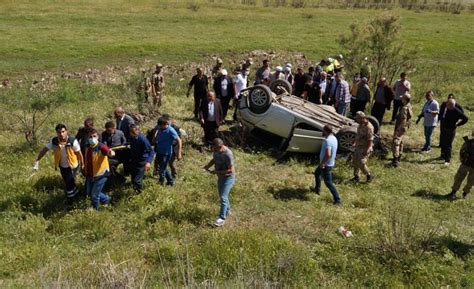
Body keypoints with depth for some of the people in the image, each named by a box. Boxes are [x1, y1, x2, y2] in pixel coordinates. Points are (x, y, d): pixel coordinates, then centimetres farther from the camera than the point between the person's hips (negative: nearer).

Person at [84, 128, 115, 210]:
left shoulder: (101, 147, -24)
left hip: (100, 174, -7)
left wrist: (111, 153, -69)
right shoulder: (88, 147, -2)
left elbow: (109, 152, -47)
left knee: (94, 195, 2)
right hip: (90, 175, 8)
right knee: (89, 193, 21)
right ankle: (106, 199, 45)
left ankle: (95, 210, 31)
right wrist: (85, 169, 19)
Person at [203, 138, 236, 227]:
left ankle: (222, 218, -3)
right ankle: (227, 211, 40)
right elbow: (214, 159, 13)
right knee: (222, 196, 20)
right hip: (220, 177, 8)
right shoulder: (216, 151, -7)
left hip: (228, 178, -8)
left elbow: (231, 170, -28)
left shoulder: (228, 154, -31)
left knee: (223, 197, -10)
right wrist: (208, 165, -6)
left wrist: (217, 172, -27)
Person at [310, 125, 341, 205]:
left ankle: (337, 200, 1)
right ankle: (317, 189, 46)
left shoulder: (328, 140, -28)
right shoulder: (333, 138, 3)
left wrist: (322, 163, -24)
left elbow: (328, 154, -37)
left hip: (326, 165, -10)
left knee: (328, 183, -2)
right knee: (317, 173, 30)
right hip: (330, 163, 10)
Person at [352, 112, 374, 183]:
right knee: (355, 162, 14)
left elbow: (370, 140, -24)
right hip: (358, 147, 9)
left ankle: (369, 175, 13)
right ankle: (356, 177, 28)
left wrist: (367, 150, -26)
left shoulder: (368, 127, -24)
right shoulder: (361, 125, 5)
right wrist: (355, 143, 27)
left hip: (365, 148, -9)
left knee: (361, 163, -9)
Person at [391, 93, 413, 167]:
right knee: (400, 142, 22)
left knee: (395, 142, -14)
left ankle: (396, 160, -20)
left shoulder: (404, 108, -25)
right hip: (404, 127, 11)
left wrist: (398, 129, -22)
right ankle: (398, 158, 34)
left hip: (401, 128, -11)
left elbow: (404, 120, -27)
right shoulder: (409, 106, 6)